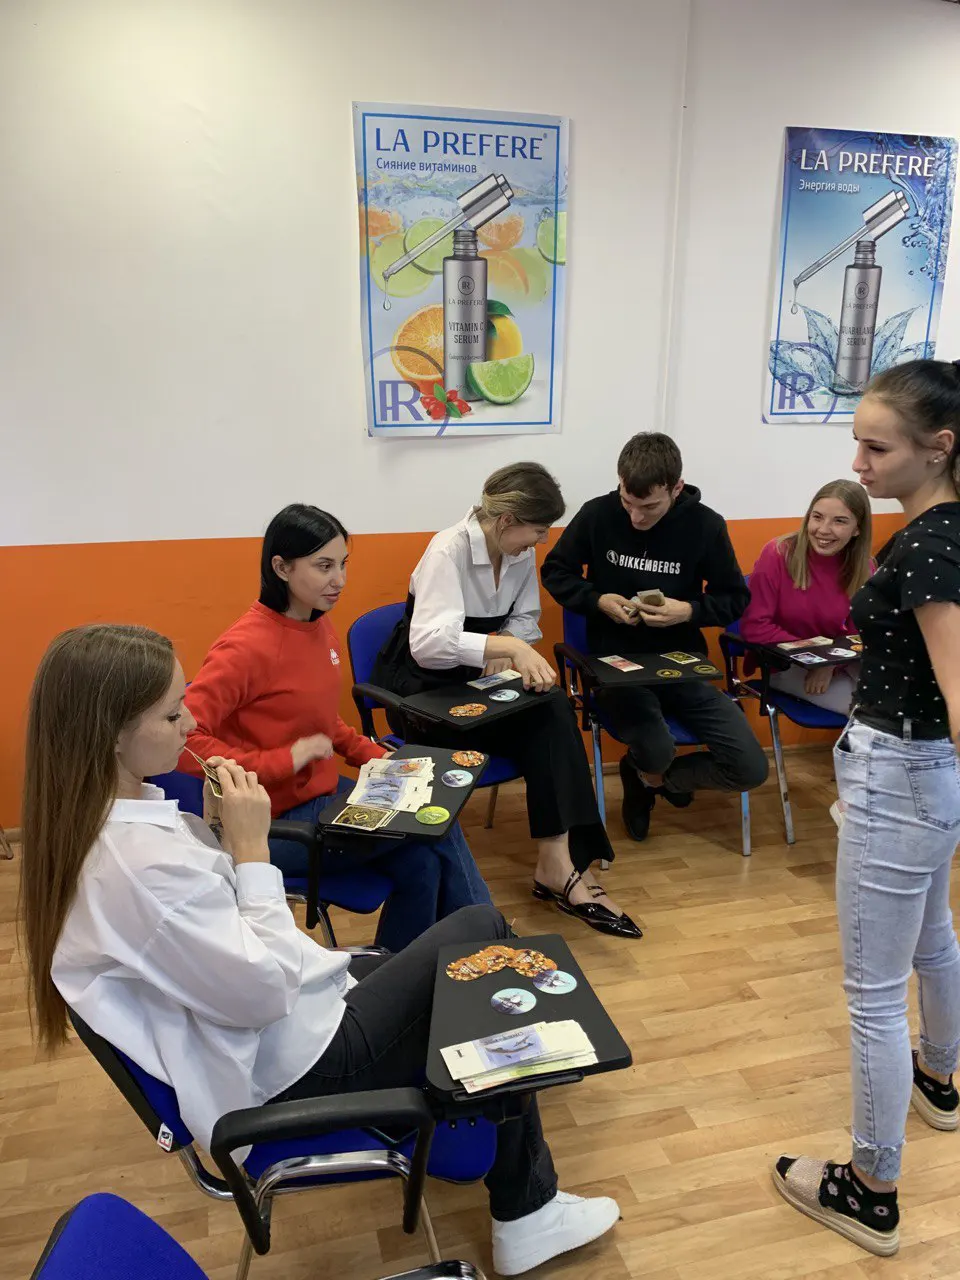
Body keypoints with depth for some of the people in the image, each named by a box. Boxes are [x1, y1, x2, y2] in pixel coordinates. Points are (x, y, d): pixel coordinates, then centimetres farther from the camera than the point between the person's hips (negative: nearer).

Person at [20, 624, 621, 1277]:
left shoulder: (98, 819, -2)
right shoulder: (137, 860, -32)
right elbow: (263, 991, -26)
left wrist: (224, 839, -7)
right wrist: (250, 848, -22)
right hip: (294, 1063, -9)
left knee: (483, 925, 11)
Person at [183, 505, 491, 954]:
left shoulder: (320, 626, 3)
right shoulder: (246, 647, -23)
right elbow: (183, 739, -29)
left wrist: (373, 755, 5)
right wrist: (283, 761, -28)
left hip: (321, 795, 7)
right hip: (273, 822, -7)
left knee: (421, 859, -11)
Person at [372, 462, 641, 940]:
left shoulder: (521, 553, -1)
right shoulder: (448, 551, -22)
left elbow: (525, 620, 7)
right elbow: (429, 642, -35)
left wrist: (505, 655, -14)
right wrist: (509, 647, -42)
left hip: (475, 680, 7)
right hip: (424, 687, -6)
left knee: (553, 711, -22)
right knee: (546, 718, -24)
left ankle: (559, 863, -22)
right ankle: (561, 867, -18)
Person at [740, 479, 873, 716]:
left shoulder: (864, 569, -7)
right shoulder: (777, 554, -18)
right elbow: (754, 626, -18)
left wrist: (830, 662, -24)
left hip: (837, 661, 4)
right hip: (782, 665, -4)